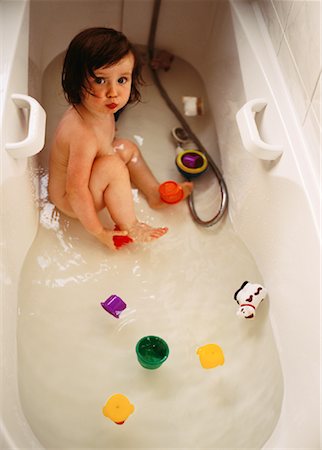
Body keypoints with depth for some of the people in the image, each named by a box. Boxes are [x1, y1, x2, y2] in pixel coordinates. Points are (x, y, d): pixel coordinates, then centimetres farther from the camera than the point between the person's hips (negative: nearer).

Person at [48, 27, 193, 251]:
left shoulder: (100, 110, -11)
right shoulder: (83, 135, -38)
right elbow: (76, 190, -35)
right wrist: (99, 232, -27)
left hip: (83, 175, 9)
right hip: (69, 201, -9)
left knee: (128, 148, 13)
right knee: (113, 166, -30)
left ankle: (154, 193, 23)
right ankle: (129, 228, -15)